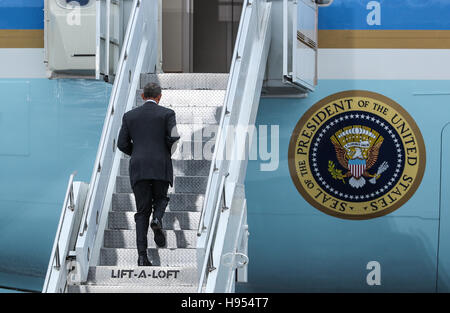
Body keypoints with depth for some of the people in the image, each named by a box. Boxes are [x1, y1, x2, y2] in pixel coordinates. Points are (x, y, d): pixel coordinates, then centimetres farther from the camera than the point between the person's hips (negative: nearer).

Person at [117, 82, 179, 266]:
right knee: (161, 199, 23)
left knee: (142, 212, 6)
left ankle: (142, 256, -6)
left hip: (138, 168, 2)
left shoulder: (130, 116, 9)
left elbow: (122, 144, 6)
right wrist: (167, 153, 11)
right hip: (161, 167, -1)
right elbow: (174, 138, -10)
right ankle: (157, 220, -13)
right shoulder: (167, 114, 2)